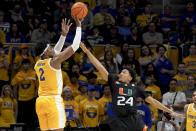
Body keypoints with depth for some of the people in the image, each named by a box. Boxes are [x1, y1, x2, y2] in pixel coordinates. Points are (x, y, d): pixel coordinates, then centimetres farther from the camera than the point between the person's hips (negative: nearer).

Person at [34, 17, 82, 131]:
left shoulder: (38, 64, 13)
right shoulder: (54, 61, -7)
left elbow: (55, 52, 29)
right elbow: (74, 46, -3)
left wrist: (64, 34, 25)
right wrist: (79, 27, 6)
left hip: (40, 101, 8)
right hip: (53, 100, -8)